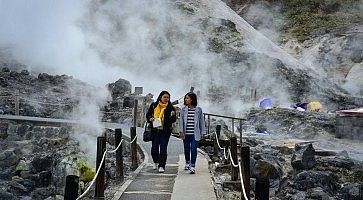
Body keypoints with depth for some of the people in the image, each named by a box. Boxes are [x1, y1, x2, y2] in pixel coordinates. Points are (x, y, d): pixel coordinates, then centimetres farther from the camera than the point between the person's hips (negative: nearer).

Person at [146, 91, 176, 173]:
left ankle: (161, 166, 4)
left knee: (163, 149, -3)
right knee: (154, 148, 8)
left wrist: (172, 116, -25)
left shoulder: (170, 107, -1)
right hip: (155, 130, 2)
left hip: (165, 131, -2)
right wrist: (150, 119, -9)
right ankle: (156, 162, 34)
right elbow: (148, 115, 12)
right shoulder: (154, 105, 4)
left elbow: (173, 120, -4)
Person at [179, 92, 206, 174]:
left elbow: (201, 121, 6)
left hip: (195, 134, -2)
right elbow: (181, 120, 2)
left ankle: (192, 166, -6)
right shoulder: (183, 110, 4)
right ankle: (187, 163, 35)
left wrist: (202, 132, 4)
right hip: (186, 133, 2)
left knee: (194, 149, -10)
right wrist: (181, 131, -7)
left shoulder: (198, 110, 1)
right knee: (186, 149, 13)